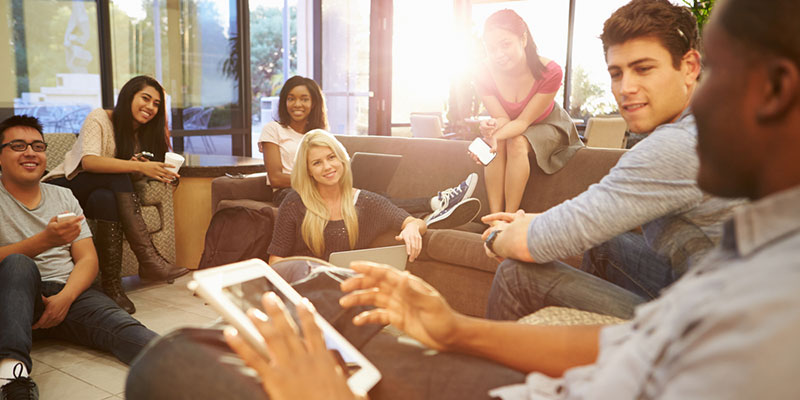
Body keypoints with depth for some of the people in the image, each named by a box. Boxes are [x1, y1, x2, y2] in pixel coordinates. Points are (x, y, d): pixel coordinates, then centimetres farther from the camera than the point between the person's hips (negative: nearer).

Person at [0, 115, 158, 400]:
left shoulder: (64, 197, 18)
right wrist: (44, 240, -23)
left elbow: (88, 259, 9)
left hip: (69, 292, 2)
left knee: (122, 327, -29)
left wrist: (65, 297, -10)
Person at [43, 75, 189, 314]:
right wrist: (138, 167, -40)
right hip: (64, 187, -4)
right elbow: (88, 161, -28)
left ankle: (112, 285, -36)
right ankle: (148, 257, -44)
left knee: (107, 200, -34)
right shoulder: (99, 118, -11)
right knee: (117, 175, -34)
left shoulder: (145, 135, 9)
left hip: (104, 192, 5)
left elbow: (139, 176, 2)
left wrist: (157, 172, -23)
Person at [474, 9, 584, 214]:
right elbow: (503, 118, -19)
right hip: (511, 127, 3)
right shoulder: (485, 76, -23)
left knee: (517, 143, -33)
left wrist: (497, 135, -48)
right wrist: (492, 129, -44)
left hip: (547, 125, -2)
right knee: (496, 145, -31)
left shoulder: (550, 72, -30)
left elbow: (524, 121, -28)